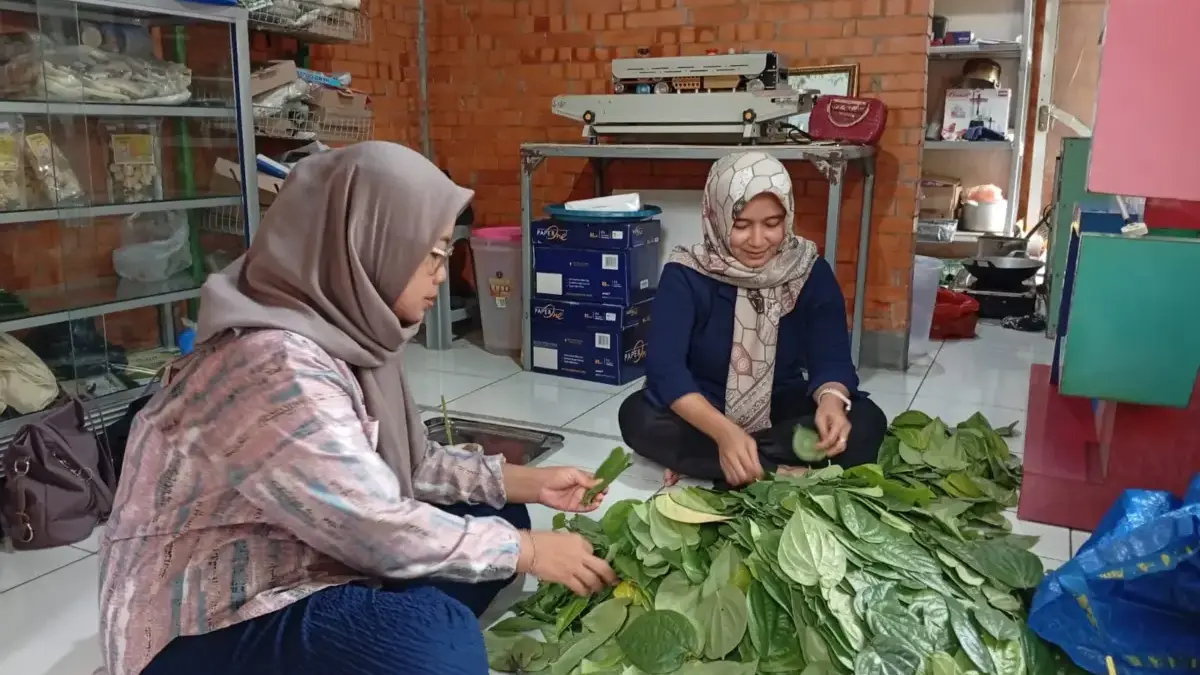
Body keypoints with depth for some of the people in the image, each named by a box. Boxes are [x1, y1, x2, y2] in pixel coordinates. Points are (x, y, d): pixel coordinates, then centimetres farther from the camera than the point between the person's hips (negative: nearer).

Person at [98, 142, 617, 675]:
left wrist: (528, 482, 3)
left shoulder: (343, 329, -1)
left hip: (301, 568, 9)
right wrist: (528, 551, -15)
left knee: (493, 515, 6)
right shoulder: (277, 368, -29)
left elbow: (408, 463, 8)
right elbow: (385, 534, -26)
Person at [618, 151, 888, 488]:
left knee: (865, 423, -25)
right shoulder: (685, 275, -17)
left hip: (783, 411, 3)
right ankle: (781, 472, -28)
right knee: (638, 417, -31)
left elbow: (831, 358, -13)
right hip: (705, 414, -2)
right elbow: (665, 366, -28)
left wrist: (831, 399, -39)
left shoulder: (812, 272, -9)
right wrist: (724, 432, -45)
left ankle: (701, 462, -24)